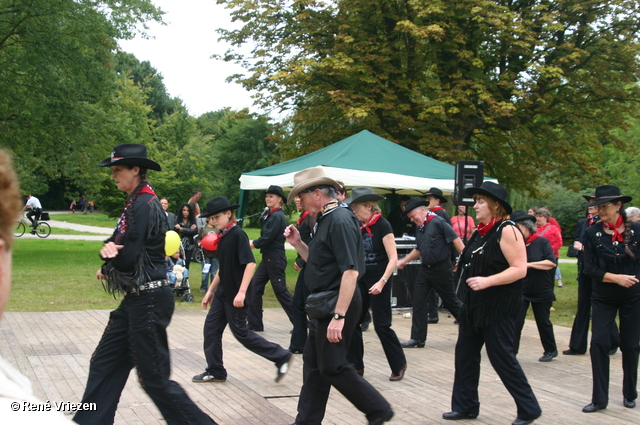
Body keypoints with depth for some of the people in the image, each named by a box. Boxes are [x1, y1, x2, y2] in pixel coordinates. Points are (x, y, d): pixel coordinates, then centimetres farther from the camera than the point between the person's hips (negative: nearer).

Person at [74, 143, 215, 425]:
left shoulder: (145, 205, -18)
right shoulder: (136, 203, 13)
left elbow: (128, 258, -20)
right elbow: (116, 243, 11)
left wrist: (109, 256, 2)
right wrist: (109, 250, -13)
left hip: (149, 299, -10)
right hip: (136, 298, 10)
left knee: (154, 378, -2)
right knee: (104, 364, 15)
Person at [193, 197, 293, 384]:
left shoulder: (237, 234, -16)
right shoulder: (223, 236, 9)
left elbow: (250, 263, -23)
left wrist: (242, 292, -26)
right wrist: (210, 290, 19)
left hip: (236, 295, -9)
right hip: (223, 292, 9)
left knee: (240, 332, -1)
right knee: (211, 328, 7)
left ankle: (281, 357, 9)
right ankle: (215, 371, 18)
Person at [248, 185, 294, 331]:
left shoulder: (277, 216, -16)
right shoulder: (270, 215, 14)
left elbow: (267, 238, -20)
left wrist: (251, 244, -8)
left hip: (275, 258, -10)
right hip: (267, 258, 10)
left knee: (281, 291, -3)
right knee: (255, 287, 6)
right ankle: (255, 324, 12)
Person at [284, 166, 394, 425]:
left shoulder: (340, 220, -19)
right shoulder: (326, 220, 12)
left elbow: (351, 271, -25)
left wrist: (339, 316, -28)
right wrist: (298, 244, 6)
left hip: (337, 304, -10)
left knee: (333, 367, -3)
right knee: (313, 363, 14)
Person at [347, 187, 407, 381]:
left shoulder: (382, 225, -14)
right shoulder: (361, 227, 6)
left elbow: (393, 259, -18)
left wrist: (382, 282, -25)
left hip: (379, 280, -7)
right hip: (363, 279, 7)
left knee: (381, 325, -2)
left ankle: (399, 364, 15)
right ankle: (356, 365, 15)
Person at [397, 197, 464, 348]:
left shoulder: (438, 222, -15)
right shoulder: (420, 228, 10)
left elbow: (456, 241, -17)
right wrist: (404, 261, 12)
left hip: (442, 269, -8)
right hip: (425, 269, 8)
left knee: (450, 302, 6)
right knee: (418, 302, 2)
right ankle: (418, 338, 7)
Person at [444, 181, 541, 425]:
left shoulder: (507, 230, -15)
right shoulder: (481, 231, 10)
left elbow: (520, 269, -21)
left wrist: (487, 281, -27)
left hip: (499, 306, -9)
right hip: (475, 305, 9)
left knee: (501, 357, -3)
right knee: (465, 353, 11)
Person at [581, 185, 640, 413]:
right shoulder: (592, 233, -5)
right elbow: (590, 269, -9)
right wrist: (616, 278, -19)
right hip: (603, 298, 0)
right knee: (599, 343, -6)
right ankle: (599, 398, 2)